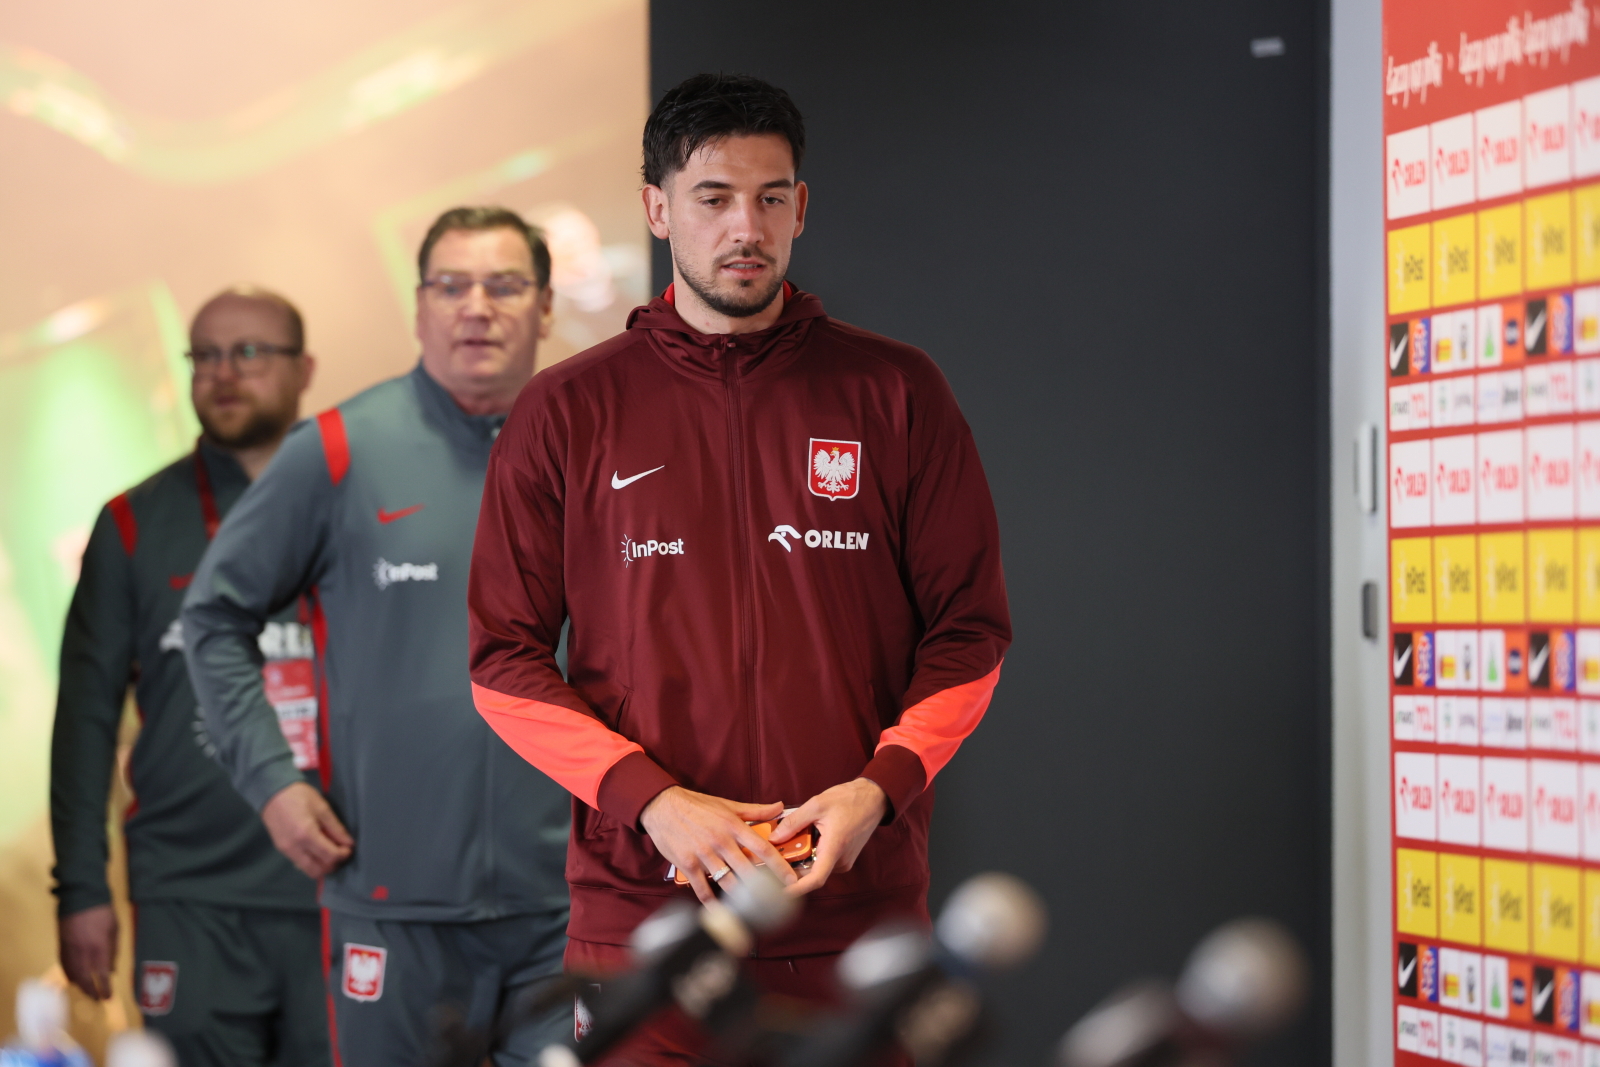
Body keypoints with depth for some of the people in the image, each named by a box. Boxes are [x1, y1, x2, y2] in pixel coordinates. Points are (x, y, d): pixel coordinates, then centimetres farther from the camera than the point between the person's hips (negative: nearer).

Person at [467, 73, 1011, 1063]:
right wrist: (652, 800, -10)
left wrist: (880, 786, -10)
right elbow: (505, 659, 3)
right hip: (642, 917, 0)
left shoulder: (898, 394, 6)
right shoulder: (566, 413, 5)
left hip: (858, 918, 0)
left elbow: (970, 630, 7)